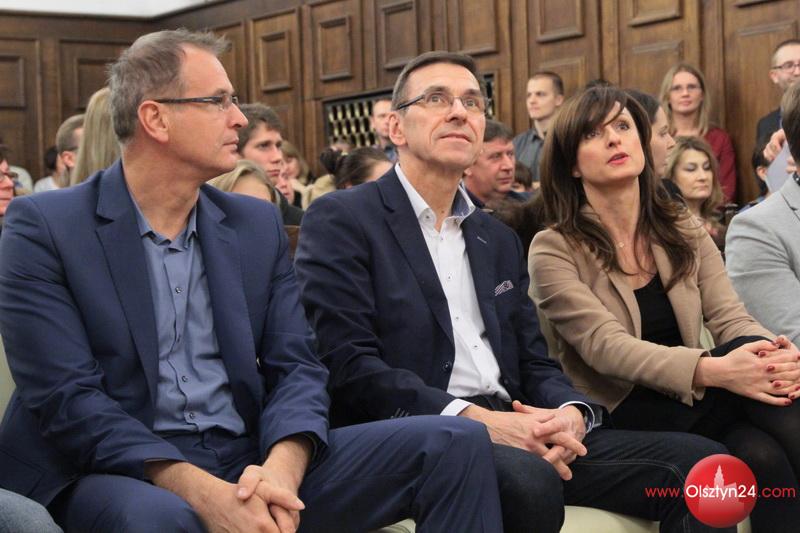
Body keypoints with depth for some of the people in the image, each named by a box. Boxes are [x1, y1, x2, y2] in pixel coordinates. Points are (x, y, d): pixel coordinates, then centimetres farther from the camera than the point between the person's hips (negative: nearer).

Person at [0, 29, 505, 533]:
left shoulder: (257, 224, 11)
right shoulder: (44, 228, -4)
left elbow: (296, 367, 5)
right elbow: (66, 397, -13)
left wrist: (280, 469, -18)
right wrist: (202, 492, -25)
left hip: (250, 463, 5)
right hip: (122, 473, -4)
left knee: (454, 444, -10)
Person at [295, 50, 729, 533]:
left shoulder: (499, 240, 23)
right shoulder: (340, 220, 0)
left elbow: (534, 364, 18)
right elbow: (347, 364, -11)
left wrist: (571, 414, -6)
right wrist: (473, 418, -20)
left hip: (513, 432, 7)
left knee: (697, 460, -10)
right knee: (526, 479, -38)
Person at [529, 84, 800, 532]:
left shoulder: (684, 230, 11)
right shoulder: (555, 250, -5)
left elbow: (730, 318, 0)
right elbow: (605, 346, -19)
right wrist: (714, 370, -36)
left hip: (691, 404, 4)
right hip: (617, 420, -4)